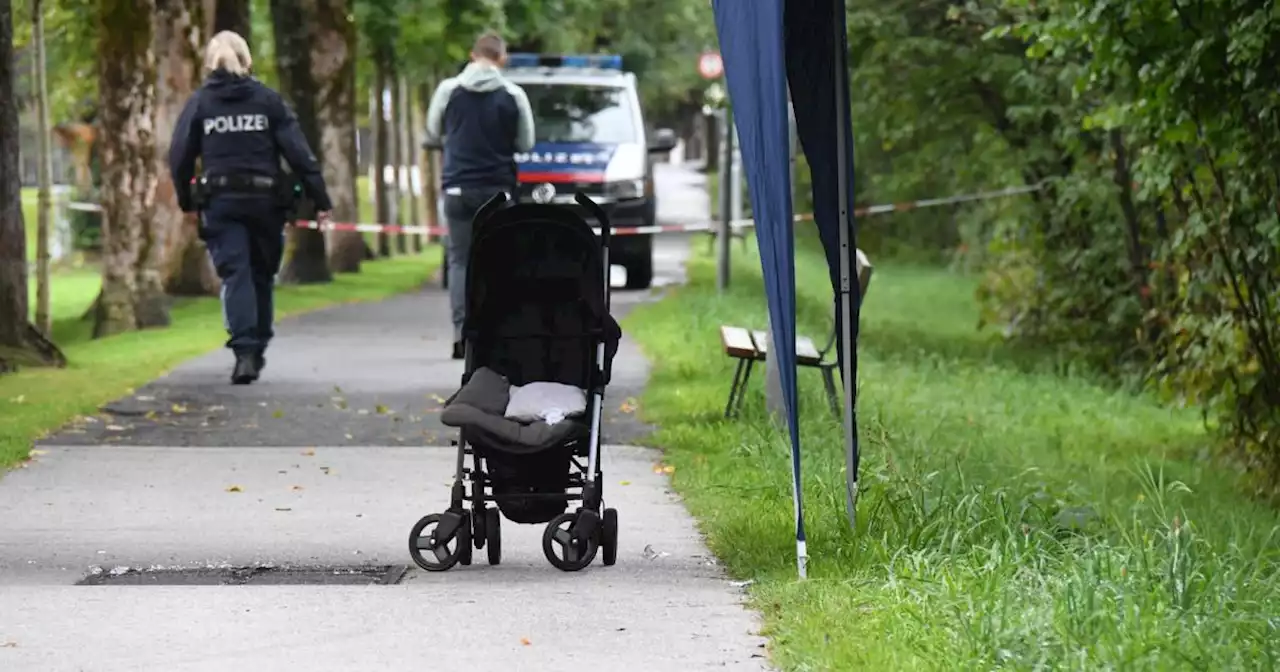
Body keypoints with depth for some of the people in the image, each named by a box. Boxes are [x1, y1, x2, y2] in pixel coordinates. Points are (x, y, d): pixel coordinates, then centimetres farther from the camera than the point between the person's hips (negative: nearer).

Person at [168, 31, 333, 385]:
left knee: (235, 276, -3)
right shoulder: (267, 99, 2)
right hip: (265, 200, 1)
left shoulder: (199, 102, 2)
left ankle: (245, 352, -19)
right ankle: (257, 349, 24)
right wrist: (320, 199, 1)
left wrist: (187, 202, 15)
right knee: (262, 275, 16)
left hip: (220, 202, -1)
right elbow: (298, 152, -2)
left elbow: (180, 157, 1)